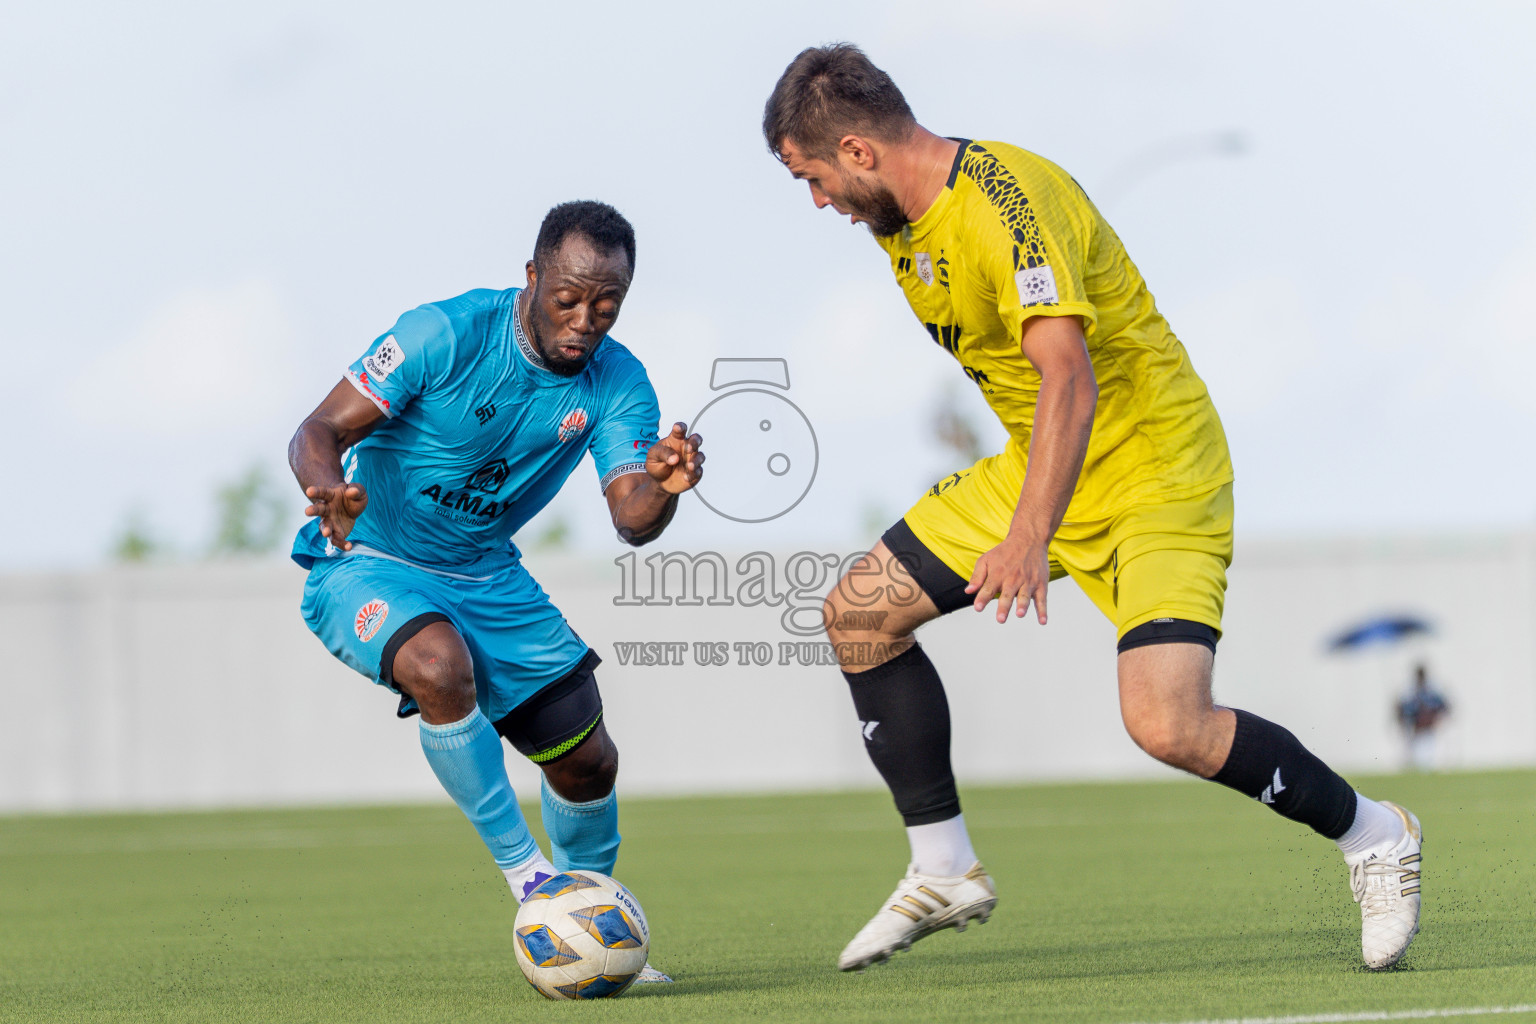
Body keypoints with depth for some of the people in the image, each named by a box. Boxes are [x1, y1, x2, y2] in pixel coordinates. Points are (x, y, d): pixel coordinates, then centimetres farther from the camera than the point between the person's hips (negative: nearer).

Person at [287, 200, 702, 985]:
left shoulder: (616, 384, -8)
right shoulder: (446, 335, -23)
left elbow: (632, 521, -18)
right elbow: (320, 431, -22)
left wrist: (662, 486, -42)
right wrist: (329, 489, -45)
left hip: (485, 575, 5)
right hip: (367, 562, -5)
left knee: (587, 763, 2)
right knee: (441, 665, -37)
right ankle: (528, 876, -21)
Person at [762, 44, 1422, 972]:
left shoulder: (1005, 200, -26)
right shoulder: (901, 218, 4)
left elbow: (1069, 378, -37)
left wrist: (1029, 539, -48)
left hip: (1156, 470, -9)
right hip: (1037, 472, 9)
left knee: (1167, 725, -24)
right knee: (859, 613, 3)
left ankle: (1374, 837, -1)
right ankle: (946, 873, 13)